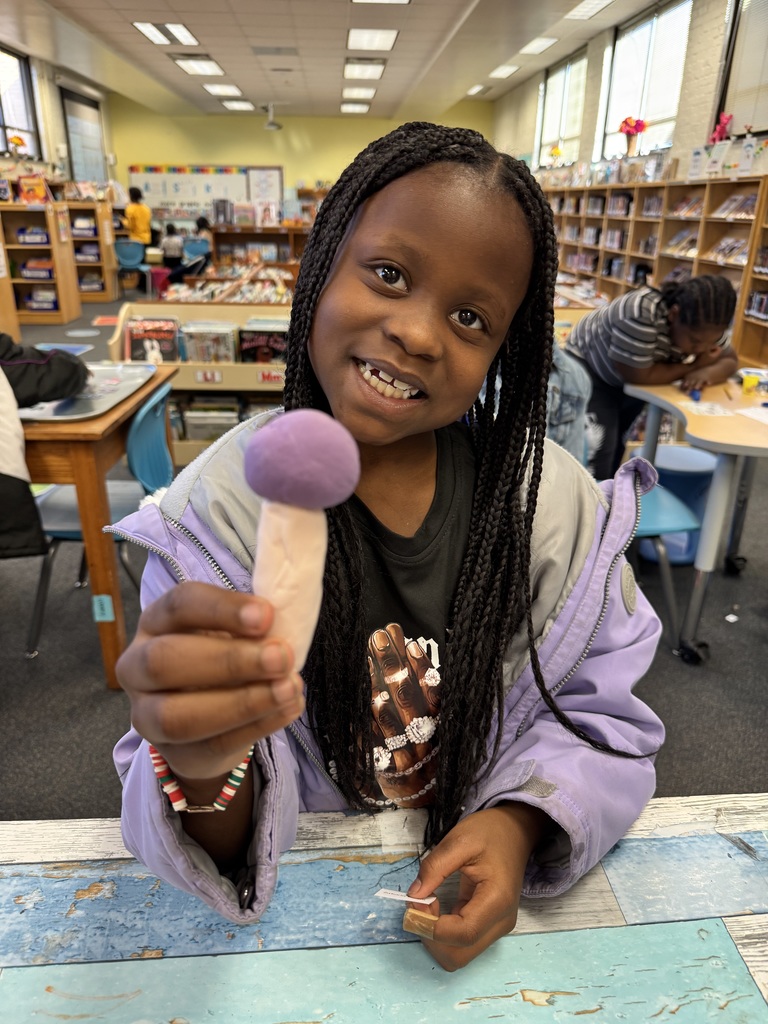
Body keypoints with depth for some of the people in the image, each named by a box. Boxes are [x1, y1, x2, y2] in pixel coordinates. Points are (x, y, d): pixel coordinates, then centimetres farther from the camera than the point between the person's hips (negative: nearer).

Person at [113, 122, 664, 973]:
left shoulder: (552, 499, -10)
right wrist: (201, 771, -34)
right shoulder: (218, 510, -15)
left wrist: (521, 824, -20)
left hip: (485, 891, 2)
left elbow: (602, 716, -3)